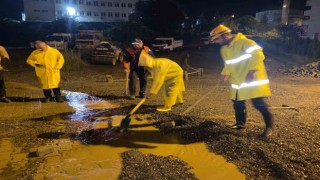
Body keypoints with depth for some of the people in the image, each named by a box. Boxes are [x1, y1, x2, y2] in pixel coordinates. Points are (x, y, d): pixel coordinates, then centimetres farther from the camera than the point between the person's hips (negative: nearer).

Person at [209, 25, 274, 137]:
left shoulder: (243, 42, -18)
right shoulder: (224, 49, 9)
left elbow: (258, 55, -21)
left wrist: (251, 72, -24)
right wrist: (225, 74, 5)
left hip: (253, 77, -8)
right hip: (238, 79, 8)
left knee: (258, 103, -8)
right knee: (238, 103, 11)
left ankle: (269, 126, 7)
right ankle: (240, 123, 28)